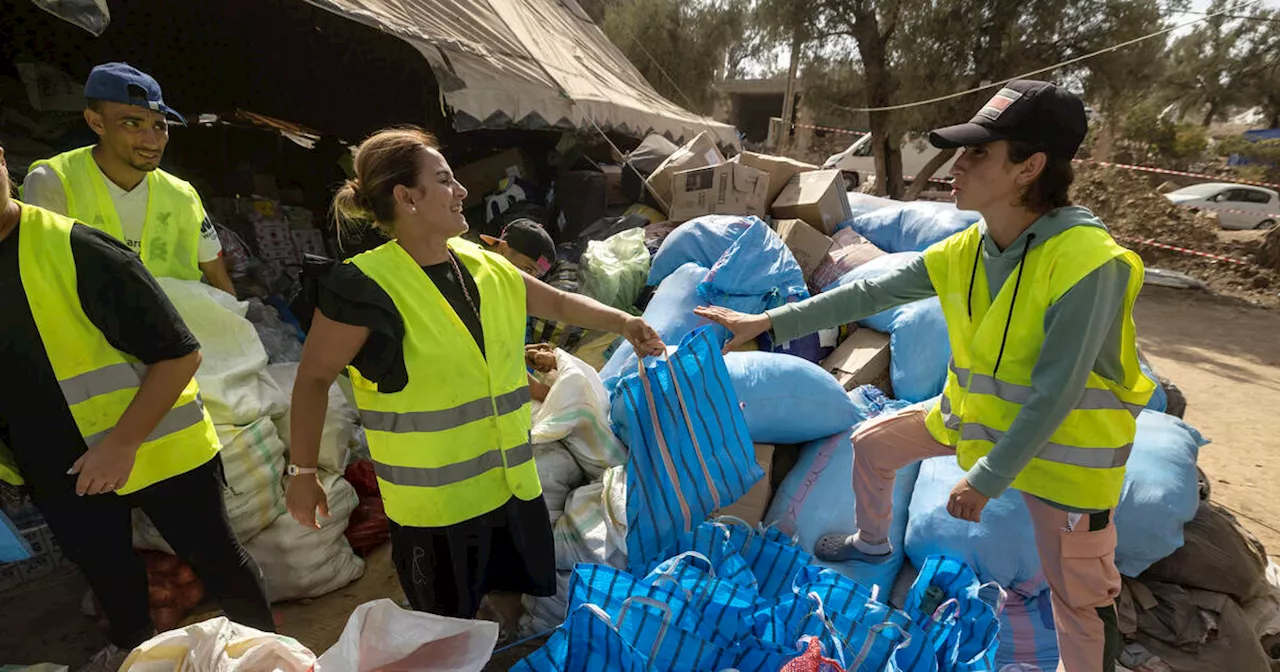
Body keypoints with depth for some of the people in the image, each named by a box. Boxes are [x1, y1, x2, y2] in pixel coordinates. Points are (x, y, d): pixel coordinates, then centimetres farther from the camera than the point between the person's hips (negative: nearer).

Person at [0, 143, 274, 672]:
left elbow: (179, 353, -22)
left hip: (152, 449, -6)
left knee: (214, 558, 11)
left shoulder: (77, 250, -23)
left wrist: (124, 442, -25)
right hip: (55, 467, 6)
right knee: (101, 567, 27)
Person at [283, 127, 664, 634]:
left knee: (510, 592, 27)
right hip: (433, 502, -5)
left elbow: (559, 303, 11)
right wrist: (303, 471, -4)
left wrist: (622, 323, -1)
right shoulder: (365, 286, -19)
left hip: (511, 482, 6)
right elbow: (313, 379, -8)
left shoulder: (485, 267, -2)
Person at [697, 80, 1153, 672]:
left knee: (1078, 596, 8)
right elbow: (869, 294, -6)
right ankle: (872, 543, 43)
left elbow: (1054, 394, -28)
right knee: (872, 443, 15)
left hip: (1063, 444, -6)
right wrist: (767, 322, -8)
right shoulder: (961, 253, -9)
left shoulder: (1089, 263, -30)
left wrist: (986, 479, -22)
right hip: (973, 415, 7)